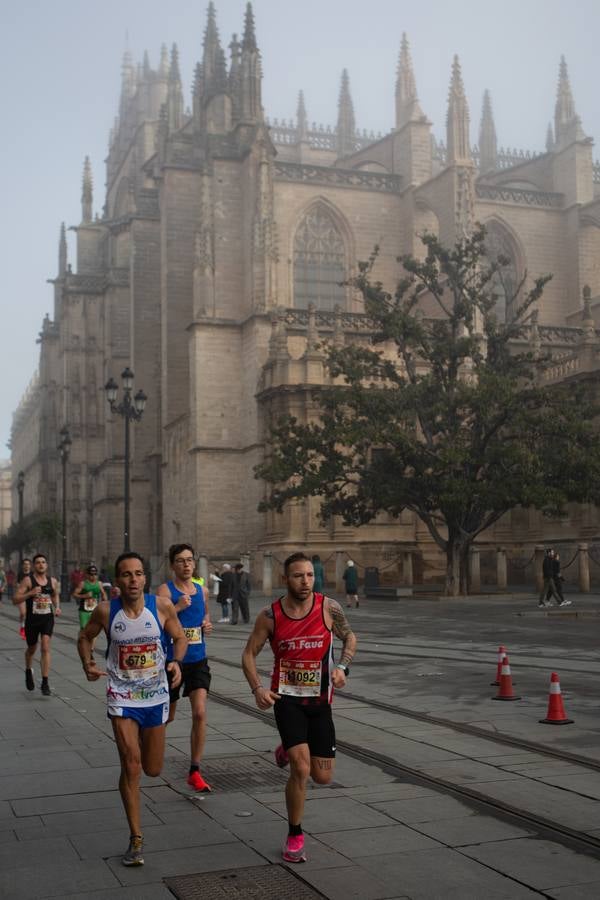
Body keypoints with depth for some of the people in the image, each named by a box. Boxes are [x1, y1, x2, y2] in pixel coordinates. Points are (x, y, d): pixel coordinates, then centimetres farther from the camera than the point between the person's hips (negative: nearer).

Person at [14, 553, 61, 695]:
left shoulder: (53, 581, 3)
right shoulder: (27, 580, -8)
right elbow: (15, 600, -12)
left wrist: (57, 607, 5)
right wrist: (30, 593, -26)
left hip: (47, 619, 1)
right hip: (32, 619, -1)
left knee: (45, 648, -13)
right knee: (31, 649, 17)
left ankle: (45, 683, -12)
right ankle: (28, 671, 48)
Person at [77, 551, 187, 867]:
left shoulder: (162, 606, -11)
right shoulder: (106, 610, -11)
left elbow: (180, 637, 3)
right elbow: (85, 636, 7)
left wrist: (176, 662, -16)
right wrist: (88, 664, -11)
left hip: (156, 696, 2)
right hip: (122, 697, -1)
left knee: (152, 769, 12)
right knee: (131, 764, -10)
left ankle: (143, 741, 50)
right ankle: (136, 839, 3)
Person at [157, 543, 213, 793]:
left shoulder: (202, 591, 6)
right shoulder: (165, 590, -9)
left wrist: (207, 624, 4)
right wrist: (177, 607, -27)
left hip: (197, 660, 3)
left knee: (200, 713, -11)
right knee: (167, 716, 12)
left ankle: (194, 772, -1)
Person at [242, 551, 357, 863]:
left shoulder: (329, 608, -7)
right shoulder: (270, 615, -8)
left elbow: (349, 637, 10)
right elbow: (249, 654, 2)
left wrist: (342, 667, -8)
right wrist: (257, 688, -14)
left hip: (320, 700, 2)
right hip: (286, 698, -2)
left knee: (322, 777, 6)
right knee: (301, 769, -15)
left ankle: (288, 752, 39)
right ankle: (295, 835, 7)